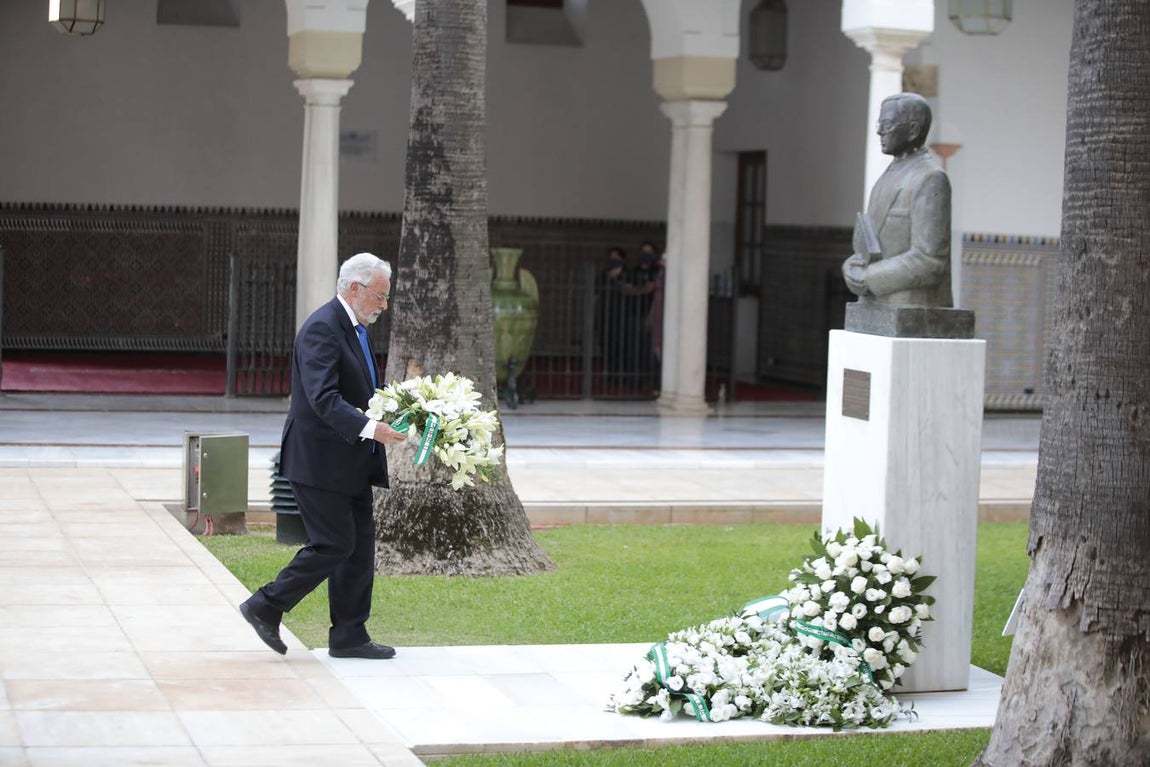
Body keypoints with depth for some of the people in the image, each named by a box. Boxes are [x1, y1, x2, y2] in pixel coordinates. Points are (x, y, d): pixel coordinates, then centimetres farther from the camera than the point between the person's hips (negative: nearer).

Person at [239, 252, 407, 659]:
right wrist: (369, 427, -35)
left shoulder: (355, 328, 16)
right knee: (333, 545, -8)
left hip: (351, 463, 10)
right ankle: (265, 607, 7)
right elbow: (323, 399, -26)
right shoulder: (322, 328, -17)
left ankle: (349, 636, 14)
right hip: (320, 461, -10)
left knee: (360, 545, 8)